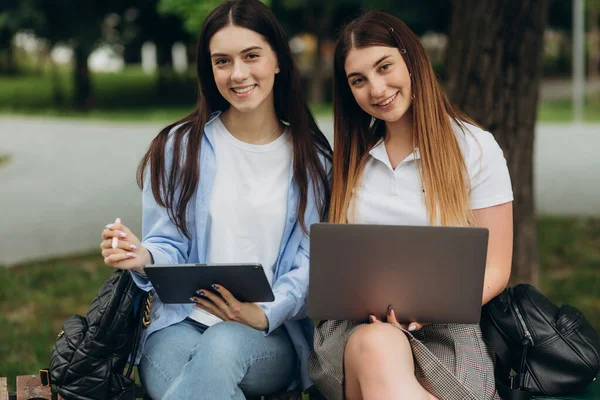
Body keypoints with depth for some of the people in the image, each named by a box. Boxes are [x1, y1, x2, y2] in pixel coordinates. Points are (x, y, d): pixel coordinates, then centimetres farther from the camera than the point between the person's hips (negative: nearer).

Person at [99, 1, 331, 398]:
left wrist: (265, 314, -16)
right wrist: (143, 257, -17)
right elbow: (170, 246, 8)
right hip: (183, 322, 0)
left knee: (221, 348, -37)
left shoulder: (313, 159, 8)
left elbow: (311, 261, 3)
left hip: (273, 335, 0)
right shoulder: (178, 147, 9)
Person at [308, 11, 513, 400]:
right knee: (377, 347, -37)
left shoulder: (475, 148, 4)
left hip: (445, 332, -2)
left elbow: (494, 271, 3)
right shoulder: (352, 157, 17)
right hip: (356, 327, 2)